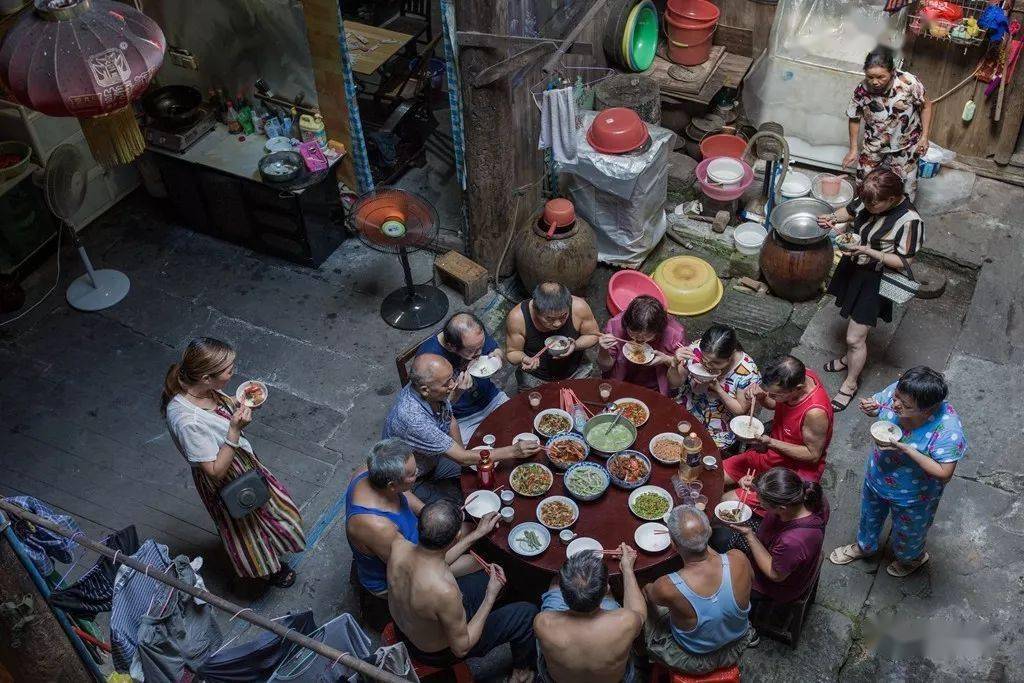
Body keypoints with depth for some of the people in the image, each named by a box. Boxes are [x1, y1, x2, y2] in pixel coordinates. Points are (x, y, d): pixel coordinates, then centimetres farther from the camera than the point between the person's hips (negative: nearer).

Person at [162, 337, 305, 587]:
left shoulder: (204, 389, -19)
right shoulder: (186, 421, -41)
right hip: (226, 481, -8)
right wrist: (235, 430, -40)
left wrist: (240, 404, -16)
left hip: (242, 461, 8)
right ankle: (266, 569, 51)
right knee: (246, 527, 21)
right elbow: (215, 470, -32)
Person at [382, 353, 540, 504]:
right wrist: (513, 452, -32)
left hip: (433, 460, 8)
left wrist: (461, 451, -5)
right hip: (412, 482, -8)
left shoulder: (436, 392, -17)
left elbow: (449, 421, 7)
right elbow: (462, 459, -35)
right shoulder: (410, 417, -41)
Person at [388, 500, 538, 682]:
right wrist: (491, 596, -20)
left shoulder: (398, 546, -25)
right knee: (528, 613, 3)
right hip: (438, 653, -6)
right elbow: (461, 648, -25)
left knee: (488, 577, 21)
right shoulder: (445, 592, -43)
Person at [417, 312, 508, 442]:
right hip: (461, 420, -5)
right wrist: (458, 392, -37)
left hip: (492, 398, 5)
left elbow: (497, 350, 8)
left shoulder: (477, 333, -15)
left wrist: (498, 355, -17)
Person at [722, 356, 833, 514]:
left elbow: (813, 455, -22)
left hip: (797, 470, -8)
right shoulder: (799, 377, -14)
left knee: (729, 501, -18)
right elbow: (773, 405, 6)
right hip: (773, 453, 8)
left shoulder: (815, 412, -35)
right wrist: (760, 395, -17)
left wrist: (770, 442, -27)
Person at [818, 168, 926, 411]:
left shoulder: (909, 221, -29)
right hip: (853, 268, 6)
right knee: (854, 322, 28)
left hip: (874, 281, -6)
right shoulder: (870, 200, -11)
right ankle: (850, 358, 53)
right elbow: (850, 211, 11)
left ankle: (851, 383, 25)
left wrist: (868, 251, -31)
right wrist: (833, 218, -11)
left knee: (855, 338, 3)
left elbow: (903, 261, -21)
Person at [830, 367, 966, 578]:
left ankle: (913, 558, 64)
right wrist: (870, 408, -29)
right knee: (869, 515, 34)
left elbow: (944, 474, -34)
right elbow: (876, 404, -5)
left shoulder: (948, 430, -40)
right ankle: (864, 546, 67)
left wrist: (907, 449, -42)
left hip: (912, 497, -4)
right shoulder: (897, 391, -27)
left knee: (907, 533, 29)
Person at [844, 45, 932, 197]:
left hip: (905, 145, -1)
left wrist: (924, 136, -11)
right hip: (874, 145, 1)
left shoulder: (909, 83, -28)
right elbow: (854, 119, -6)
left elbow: (926, 106, -10)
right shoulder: (861, 91, -23)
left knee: (905, 184, 11)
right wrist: (853, 150, -3)